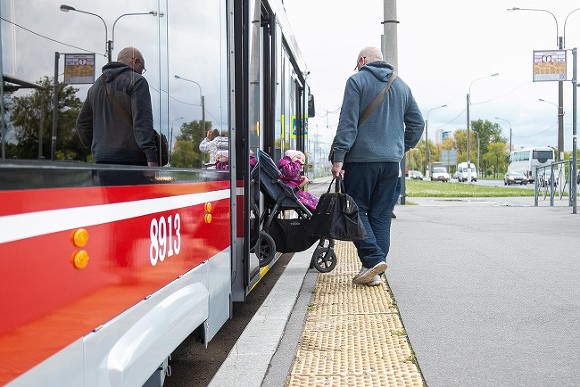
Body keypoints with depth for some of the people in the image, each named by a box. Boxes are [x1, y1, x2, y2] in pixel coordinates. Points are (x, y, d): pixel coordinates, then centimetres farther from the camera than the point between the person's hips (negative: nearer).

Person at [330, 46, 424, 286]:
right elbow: (417, 123, 17)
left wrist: (339, 157, -11)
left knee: (357, 209, 3)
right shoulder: (401, 85, 16)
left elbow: (348, 122, -10)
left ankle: (373, 259, -11)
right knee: (381, 214, 8)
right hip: (391, 160, 5)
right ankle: (375, 271, 7)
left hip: (362, 158, -5)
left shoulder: (357, 81, -2)